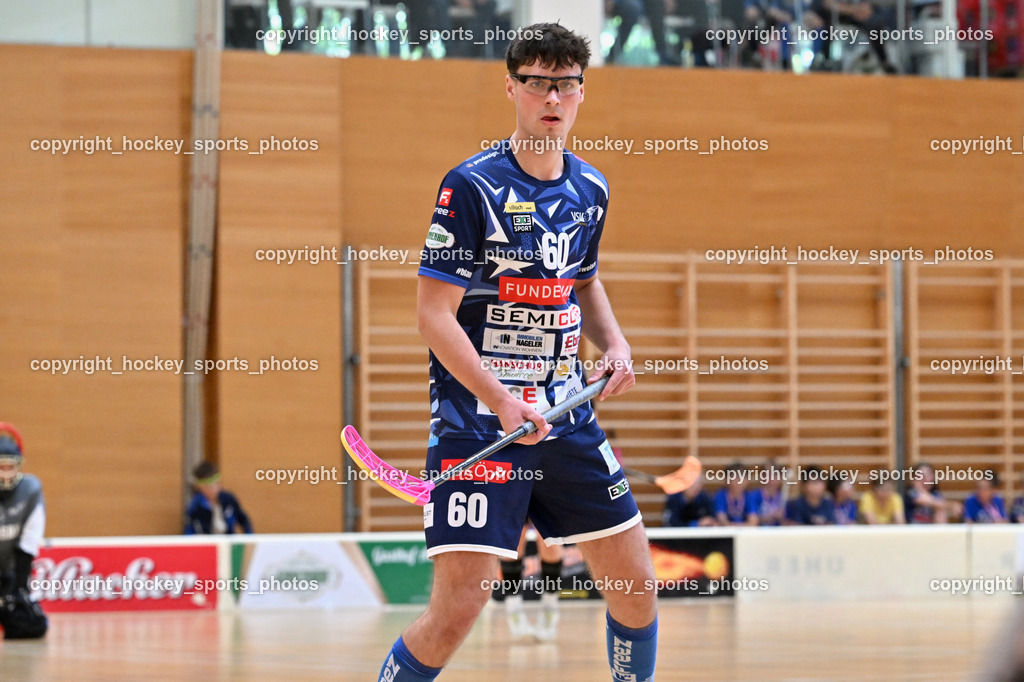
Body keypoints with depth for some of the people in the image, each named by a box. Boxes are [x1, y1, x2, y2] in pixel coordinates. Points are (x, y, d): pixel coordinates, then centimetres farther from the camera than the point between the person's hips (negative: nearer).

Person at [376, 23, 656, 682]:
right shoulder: (472, 187, -11)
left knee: (636, 587, 7)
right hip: (475, 423, -6)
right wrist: (502, 401, -23)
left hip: (566, 415, 6)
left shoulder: (590, 189, 8)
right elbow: (434, 313, -13)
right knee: (458, 607, -13)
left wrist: (615, 343, 6)